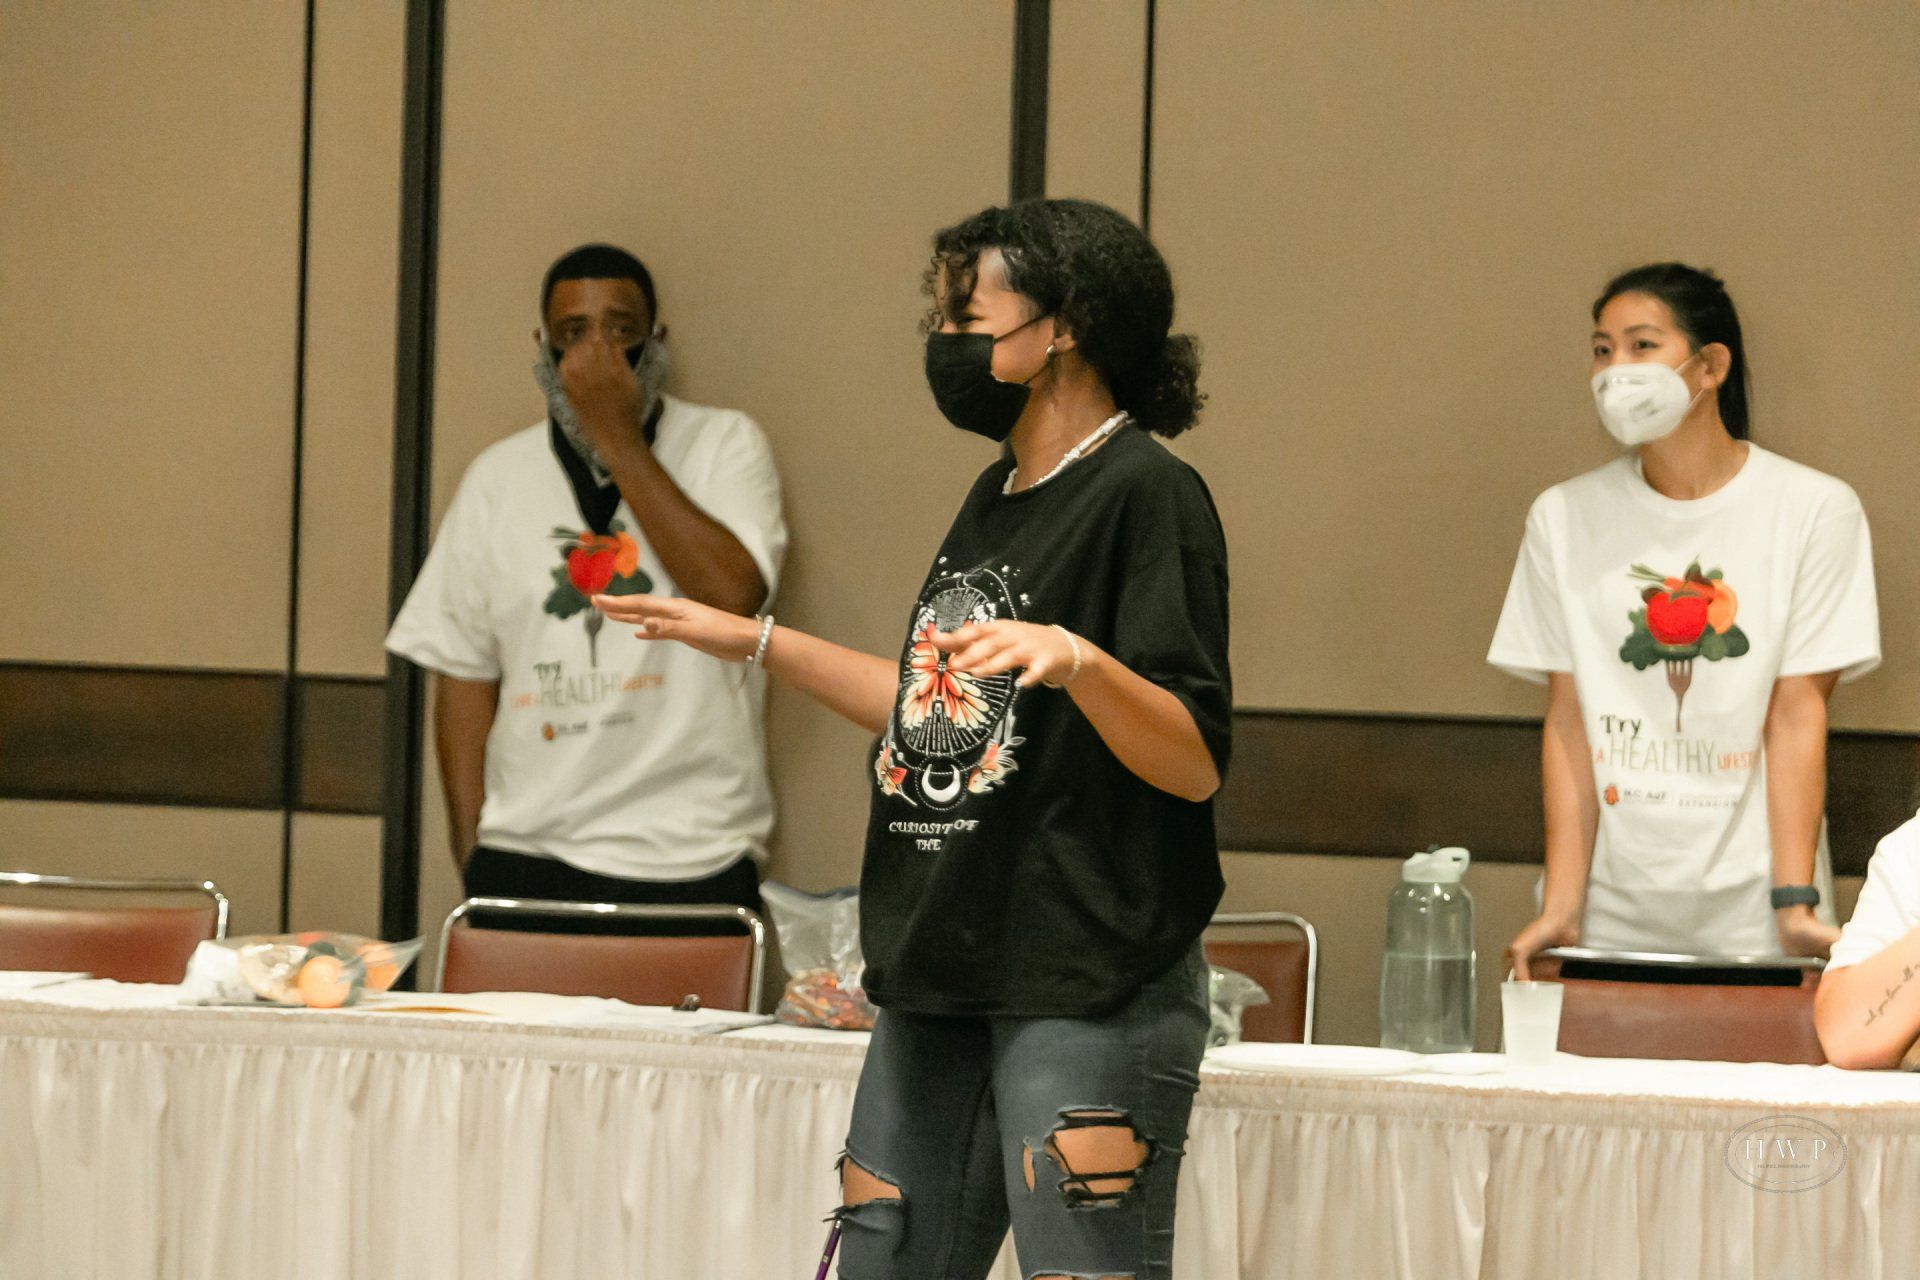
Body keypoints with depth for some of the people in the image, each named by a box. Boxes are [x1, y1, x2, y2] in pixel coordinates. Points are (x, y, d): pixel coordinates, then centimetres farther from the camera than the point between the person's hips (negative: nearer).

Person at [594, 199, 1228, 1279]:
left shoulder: (1147, 492, -10)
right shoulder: (998, 499, 17)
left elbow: (1195, 764, -17)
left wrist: (1079, 660, -33)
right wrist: (757, 643, 31)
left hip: (1090, 993, -9)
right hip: (941, 984, 9)